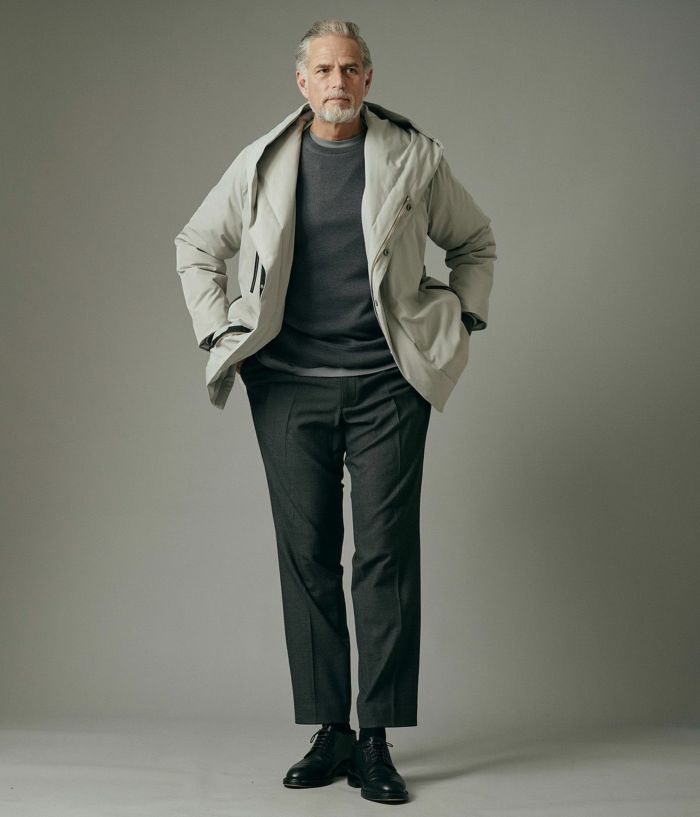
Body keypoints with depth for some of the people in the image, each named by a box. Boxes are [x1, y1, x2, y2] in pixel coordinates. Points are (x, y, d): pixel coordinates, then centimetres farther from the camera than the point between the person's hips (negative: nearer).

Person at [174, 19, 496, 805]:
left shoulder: (415, 158, 3)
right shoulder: (262, 162, 5)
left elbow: (475, 242, 18)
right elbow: (196, 248, 17)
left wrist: (463, 322, 6)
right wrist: (219, 335, 8)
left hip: (387, 385, -1)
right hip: (289, 386, 2)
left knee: (387, 554, -5)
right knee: (307, 556, 3)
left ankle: (376, 740, 2)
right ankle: (328, 732, 13)